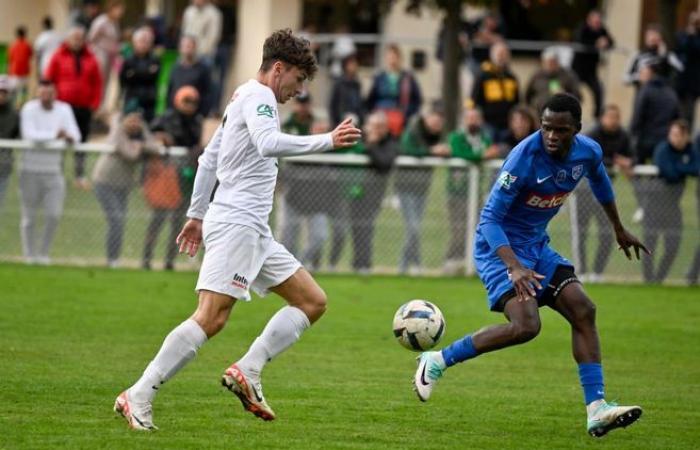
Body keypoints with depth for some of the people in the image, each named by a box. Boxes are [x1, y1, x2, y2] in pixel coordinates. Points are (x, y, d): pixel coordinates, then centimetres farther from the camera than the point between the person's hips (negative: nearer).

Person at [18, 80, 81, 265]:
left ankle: (43, 253, 8)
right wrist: (54, 135, -29)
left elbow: (76, 135, -2)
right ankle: (30, 255, 13)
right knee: (29, 216, 2)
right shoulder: (29, 109, -7)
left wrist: (70, 137, -25)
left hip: (53, 172, 3)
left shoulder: (64, 109, 5)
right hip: (31, 171, -3)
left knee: (54, 215, -6)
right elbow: (29, 134, -21)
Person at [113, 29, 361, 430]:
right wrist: (327, 141, -26)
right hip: (236, 224, -11)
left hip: (254, 231, 11)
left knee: (313, 301, 7)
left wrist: (197, 214, 30)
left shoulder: (244, 99, 22)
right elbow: (268, 143, -28)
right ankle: (138, 397, -17)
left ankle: (248, 372, -3)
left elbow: (208, 159, 28)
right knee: (211, 319, -18)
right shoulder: (258, 96, -8)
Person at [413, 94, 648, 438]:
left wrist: (619, 230, 33)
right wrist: (515, 267, -38)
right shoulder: (525, 157, -27)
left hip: (537, 246, 7)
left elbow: (600, 182, 21)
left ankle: (596, 410, -4)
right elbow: (489, 219, -25)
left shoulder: (588, 153, -6)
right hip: (500, 247, -7)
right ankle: (438, 361, -9)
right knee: (525, 325, -24)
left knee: (583, 310, -5)